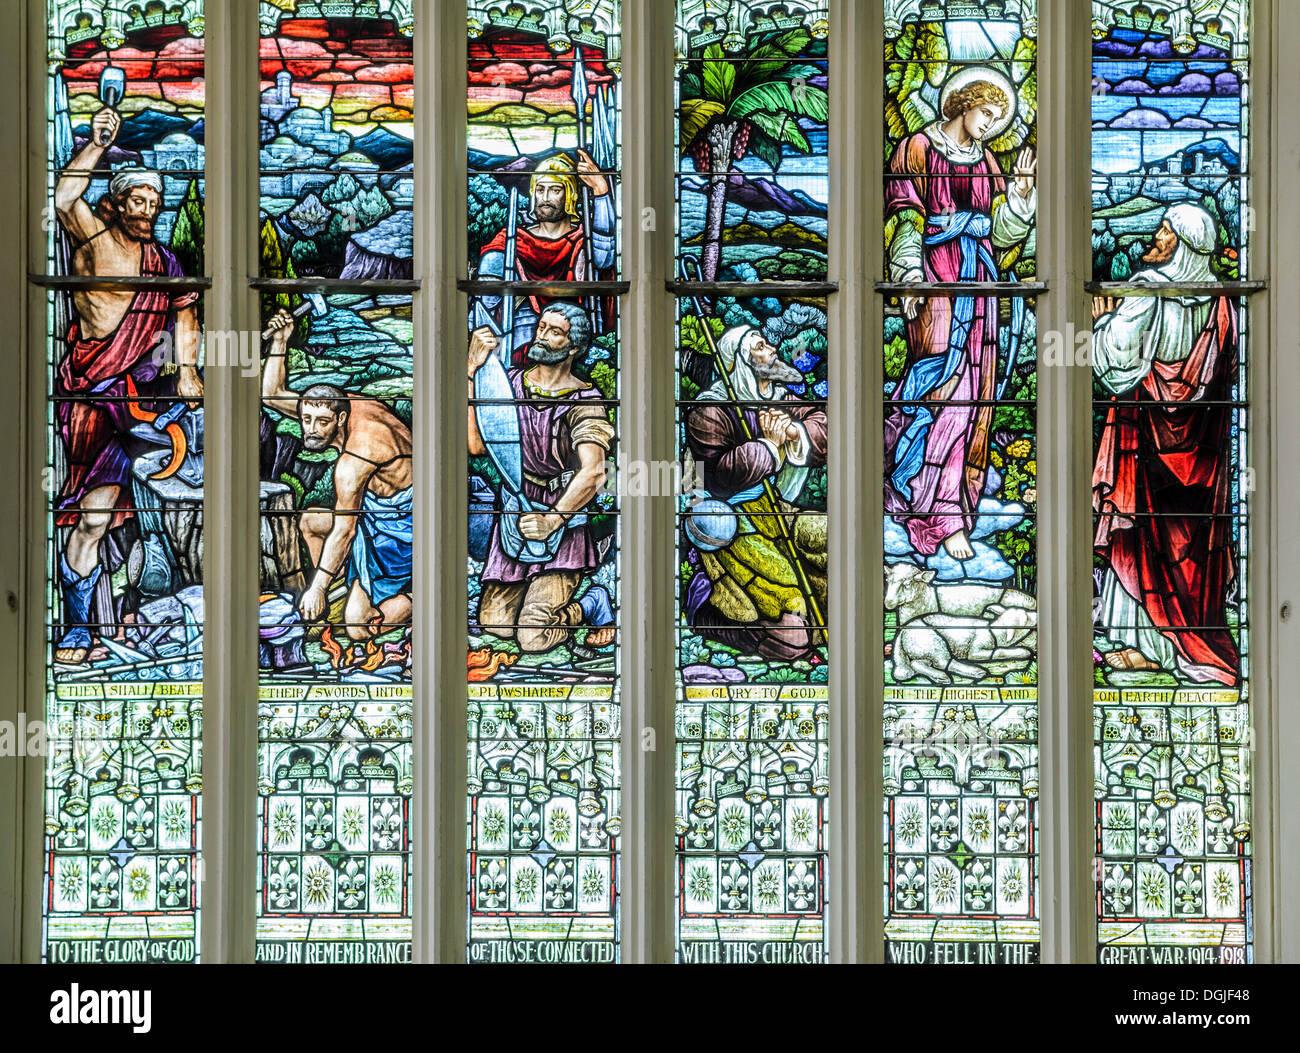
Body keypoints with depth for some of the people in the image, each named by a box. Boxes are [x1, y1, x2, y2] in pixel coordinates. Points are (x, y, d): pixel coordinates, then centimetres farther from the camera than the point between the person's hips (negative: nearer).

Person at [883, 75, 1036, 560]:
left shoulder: (985, 161, 18)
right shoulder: (918, 148, 2)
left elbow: (1001, 232, 15)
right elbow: (904, 217, -5)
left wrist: (1020, 195, -1)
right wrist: (910, 274, -17)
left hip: (977, 279, 6)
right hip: (936, 275, -6)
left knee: (972, 388, 2)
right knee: (944, 381, -13)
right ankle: (941, 515, -12)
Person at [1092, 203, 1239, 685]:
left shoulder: (1145, 292, -13)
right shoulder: (1220, 301, 6)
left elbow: (1115, 360, -15)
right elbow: (1230, 372, 14)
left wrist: (1102, 320, 0)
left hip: (1146, 426, -6)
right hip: (1202, 442, 6)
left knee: (1144, 529, 0)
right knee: (1194, 533, 11)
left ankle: (1147, 644, 1)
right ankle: (1199, 636, 17)